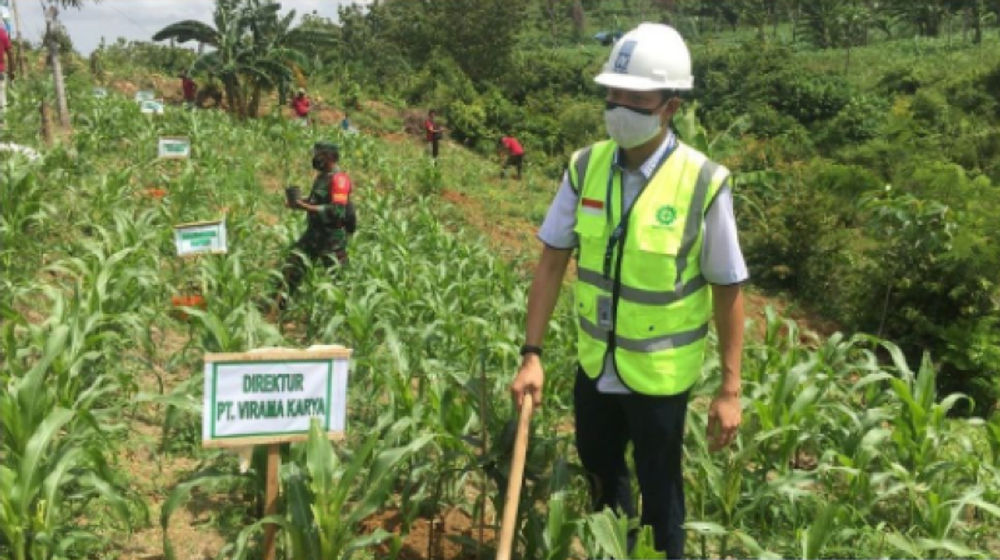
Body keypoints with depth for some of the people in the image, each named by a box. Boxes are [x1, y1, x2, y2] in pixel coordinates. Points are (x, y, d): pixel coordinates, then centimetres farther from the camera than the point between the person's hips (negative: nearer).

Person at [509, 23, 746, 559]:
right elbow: (552, 261, -4)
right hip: (595, 363, 5)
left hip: (660, 373, -5)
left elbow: (728, 290, -12)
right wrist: (531, 354, -7)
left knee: (658, 488, 13)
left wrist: (730, 390, -11)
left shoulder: (703, 184, -19)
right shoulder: (585, 167, -9)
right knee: (599, 466, 26)